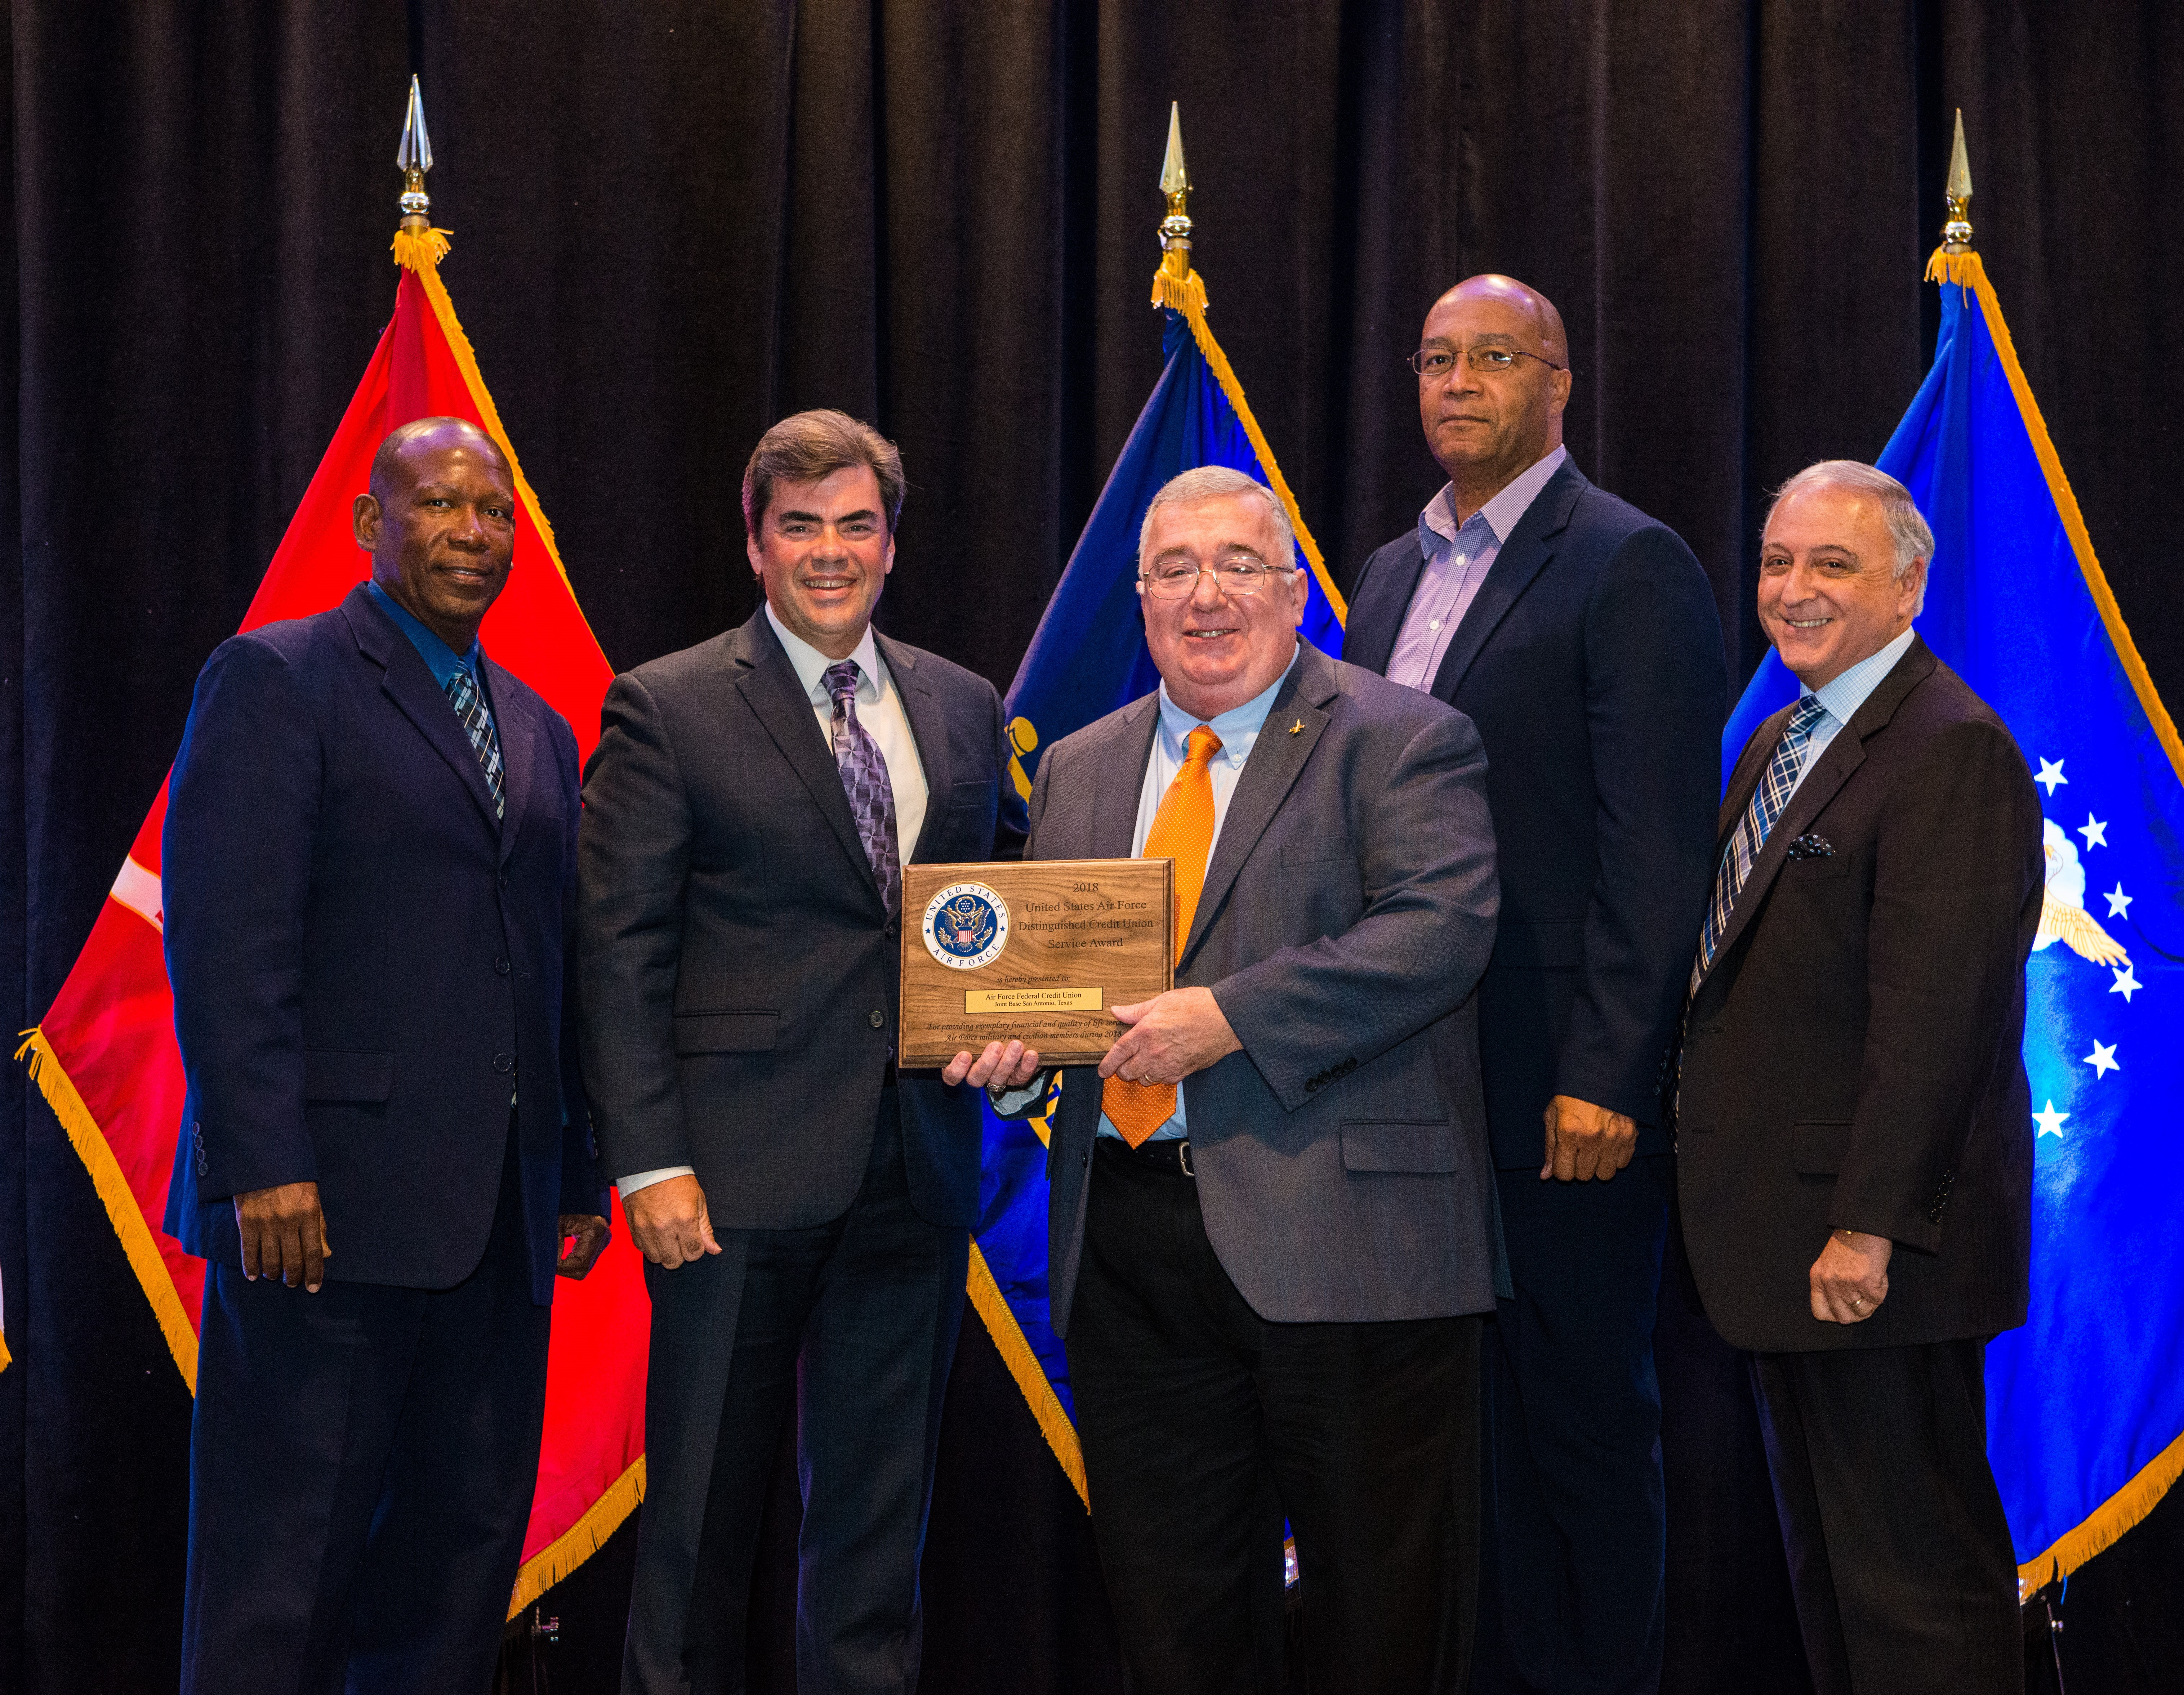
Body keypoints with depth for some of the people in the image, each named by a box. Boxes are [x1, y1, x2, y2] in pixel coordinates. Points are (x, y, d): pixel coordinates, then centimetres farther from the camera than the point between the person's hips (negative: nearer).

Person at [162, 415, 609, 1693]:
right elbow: (226, 941, -11)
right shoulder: (276, 680, -2)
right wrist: (263, 1163, -18)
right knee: (286, 1555, -2)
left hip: (499, 1214, 7)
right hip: (329, 1201, -6)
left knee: (464, 1547, 8)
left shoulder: (538, 731, 20)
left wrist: (581, 1178, 13)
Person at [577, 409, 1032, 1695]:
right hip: (741, 1173, -4)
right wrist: (650, 1159, -13)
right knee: (706, 1508, 4)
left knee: (882, 1508, 12)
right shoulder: (667, 709, -2)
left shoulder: (966, 709, 12)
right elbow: (622, 952, -6)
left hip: (918, 1168, 4)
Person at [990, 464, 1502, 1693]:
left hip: (1337, 1235, -5)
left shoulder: (1404, 742, -1)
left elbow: (1441, 931, -15)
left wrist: (1229, 1017, -21)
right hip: (1128, 1242, 5)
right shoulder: (1080, 770, 18)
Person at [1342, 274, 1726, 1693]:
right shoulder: (1394, 575, 16)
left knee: (1585, 1414, 2)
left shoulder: (1630, 565, -7)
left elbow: (1657, 850, -13)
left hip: (1565, 1092, -7)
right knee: (1472, 1410, 13)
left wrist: (1602, 1081, -18)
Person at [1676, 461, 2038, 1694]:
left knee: (1911, 1573, -3)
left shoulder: (1953, 750, -16)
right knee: (1827, 1562, 18)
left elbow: (1934, 1013, -22)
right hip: (1794, 1242, 10)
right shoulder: (1779, 741, 16)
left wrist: (1869, 1224, -24)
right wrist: (1727, 1189, 14)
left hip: (1877, 1240, -10)